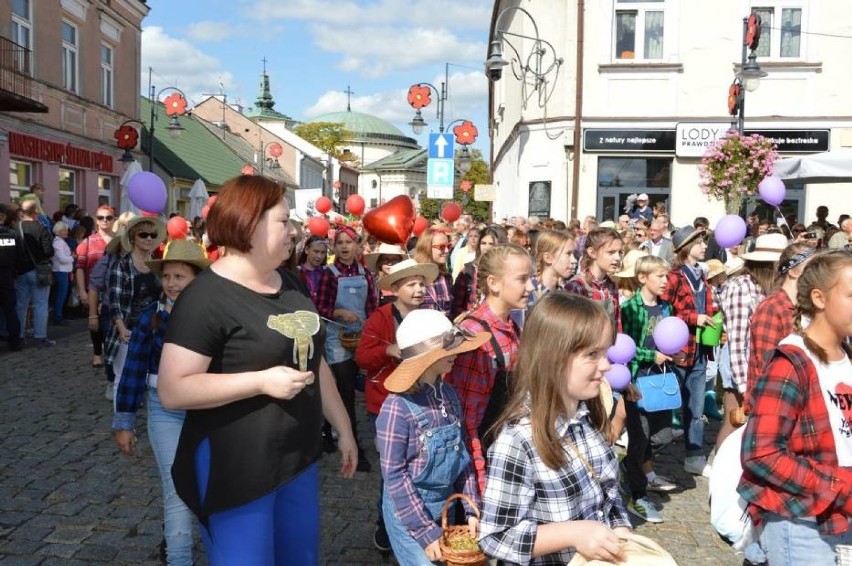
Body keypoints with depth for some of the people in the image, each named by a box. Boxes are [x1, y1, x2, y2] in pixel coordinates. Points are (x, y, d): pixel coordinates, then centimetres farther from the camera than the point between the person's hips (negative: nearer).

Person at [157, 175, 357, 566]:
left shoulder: (291, 285, 7)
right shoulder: (207, 297, -18)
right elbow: (171, 390, -22)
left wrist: (343, 428, 16)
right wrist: (262, 381, -27)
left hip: (298, 458, 8)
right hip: (234, 469, -7)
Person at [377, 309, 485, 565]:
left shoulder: (448, 394, -2)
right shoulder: (398, 407, -22)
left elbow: (462, 454, 6)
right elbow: (394, 475, -18)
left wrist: (472, 507, 3)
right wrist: (425, 531, -16)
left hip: (446, 505, 6)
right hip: (407, 510, -6)